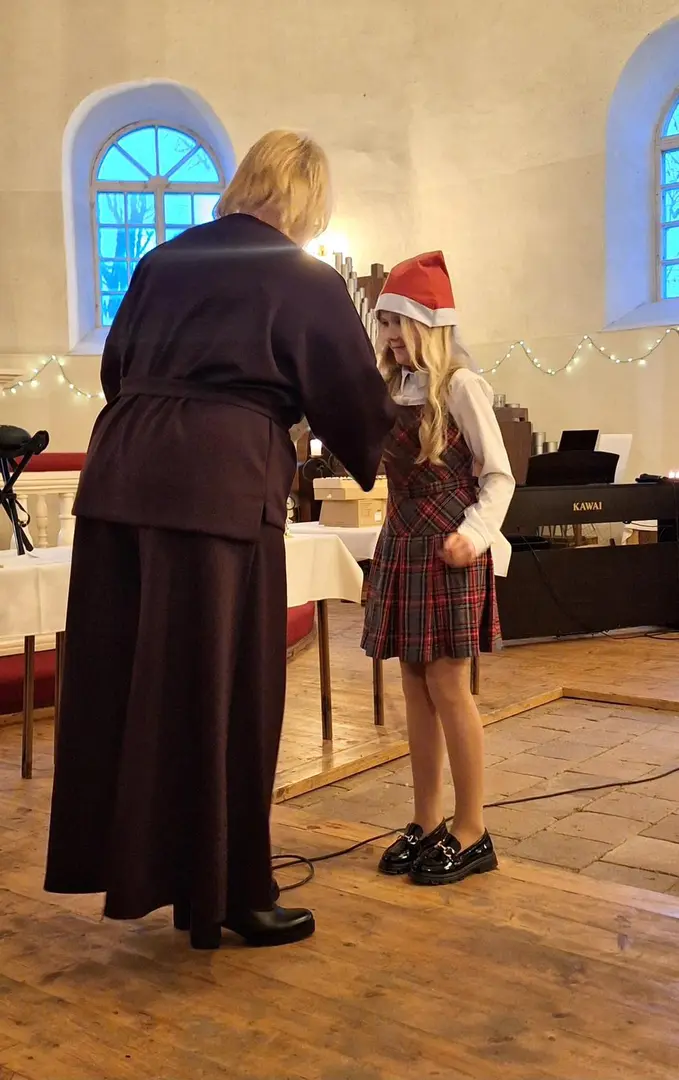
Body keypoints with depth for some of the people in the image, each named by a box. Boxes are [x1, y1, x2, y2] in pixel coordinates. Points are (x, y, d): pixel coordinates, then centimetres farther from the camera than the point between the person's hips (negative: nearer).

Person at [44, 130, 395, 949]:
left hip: (119, 474, 6)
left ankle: (124, 859, 28)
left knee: (122, 676, 13)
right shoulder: (308, 283, 3)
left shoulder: (165, 260, 18)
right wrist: (369, 458, 28)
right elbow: (354, 400, 8)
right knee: (221, 690, 2)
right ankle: (227, 893, 14)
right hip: (221, 487, -6)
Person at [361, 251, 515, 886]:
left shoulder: (460, 386, -8)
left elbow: (499, 477, -10)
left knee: (447, 686, -4)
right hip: (402, 548, 7)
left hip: (448, 552, -7)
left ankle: (471, 832, 7)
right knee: (415, 686, 9)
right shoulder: (391, 391, 12)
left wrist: (473, 533, -23)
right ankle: (426, 823, 19)